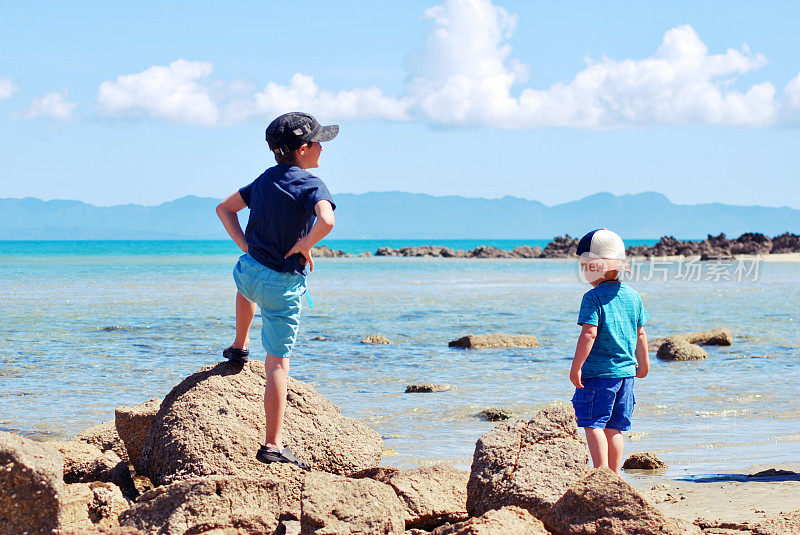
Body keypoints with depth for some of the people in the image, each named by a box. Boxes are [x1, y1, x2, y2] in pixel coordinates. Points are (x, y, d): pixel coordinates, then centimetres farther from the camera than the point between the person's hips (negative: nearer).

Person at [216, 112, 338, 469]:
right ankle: (273, 444, -4)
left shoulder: (265, 180, 8)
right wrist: (302, 247, -17)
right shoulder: (309, 184, -14)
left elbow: (224, 209, 16)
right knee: (278, 362, -2)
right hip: (283, 285, -6)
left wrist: (245, 246, 10)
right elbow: (326, 221, -34)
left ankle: (239, 346, 56)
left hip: (249, 272, 6)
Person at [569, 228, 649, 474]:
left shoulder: (593, 298, -11)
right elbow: (640, 334, 14)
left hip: (598, 371, -6)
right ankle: (614, 475, 14)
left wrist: (576, 367, -13)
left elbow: (589, 334, -18)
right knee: (614, 427, 12)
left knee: (593, 425, -2)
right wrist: (643, 363, 27)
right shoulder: (632, 296, 8)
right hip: (626, 370, 6)